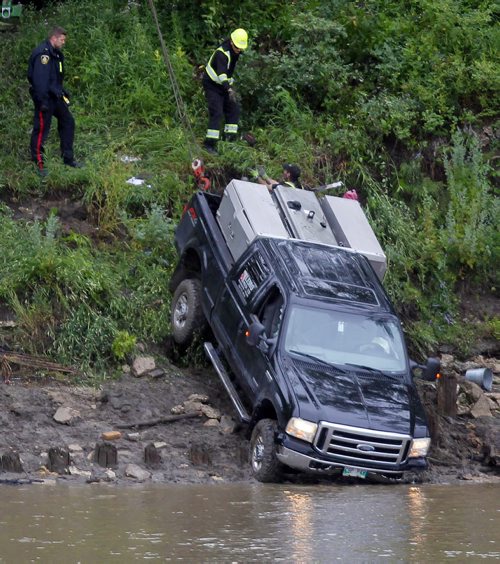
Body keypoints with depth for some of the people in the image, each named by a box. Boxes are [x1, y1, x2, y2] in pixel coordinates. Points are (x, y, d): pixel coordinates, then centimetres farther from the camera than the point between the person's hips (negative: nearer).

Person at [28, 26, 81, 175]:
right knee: (42, 128, -6)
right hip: (44, 96, -10)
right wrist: (42, 100, -27)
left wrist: (63, 92, 22)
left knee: (68, 122, 12)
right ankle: (38, 162, 1)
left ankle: (68, 158, 20)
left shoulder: (56, 54, 14)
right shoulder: (42, 53, -19)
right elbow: (39, 79, -25)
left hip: (55, 95, 10)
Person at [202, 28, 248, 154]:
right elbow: (221, 73, -43)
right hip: (212, 85, -9)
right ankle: (210, 143, -18)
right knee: (216, 112, -17)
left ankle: (230, 138, 11)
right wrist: (229, 89, -56)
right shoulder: (222, 53, -29)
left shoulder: (235, 51, 0)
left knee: (234, 109, 5)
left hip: (224, 84, 9)